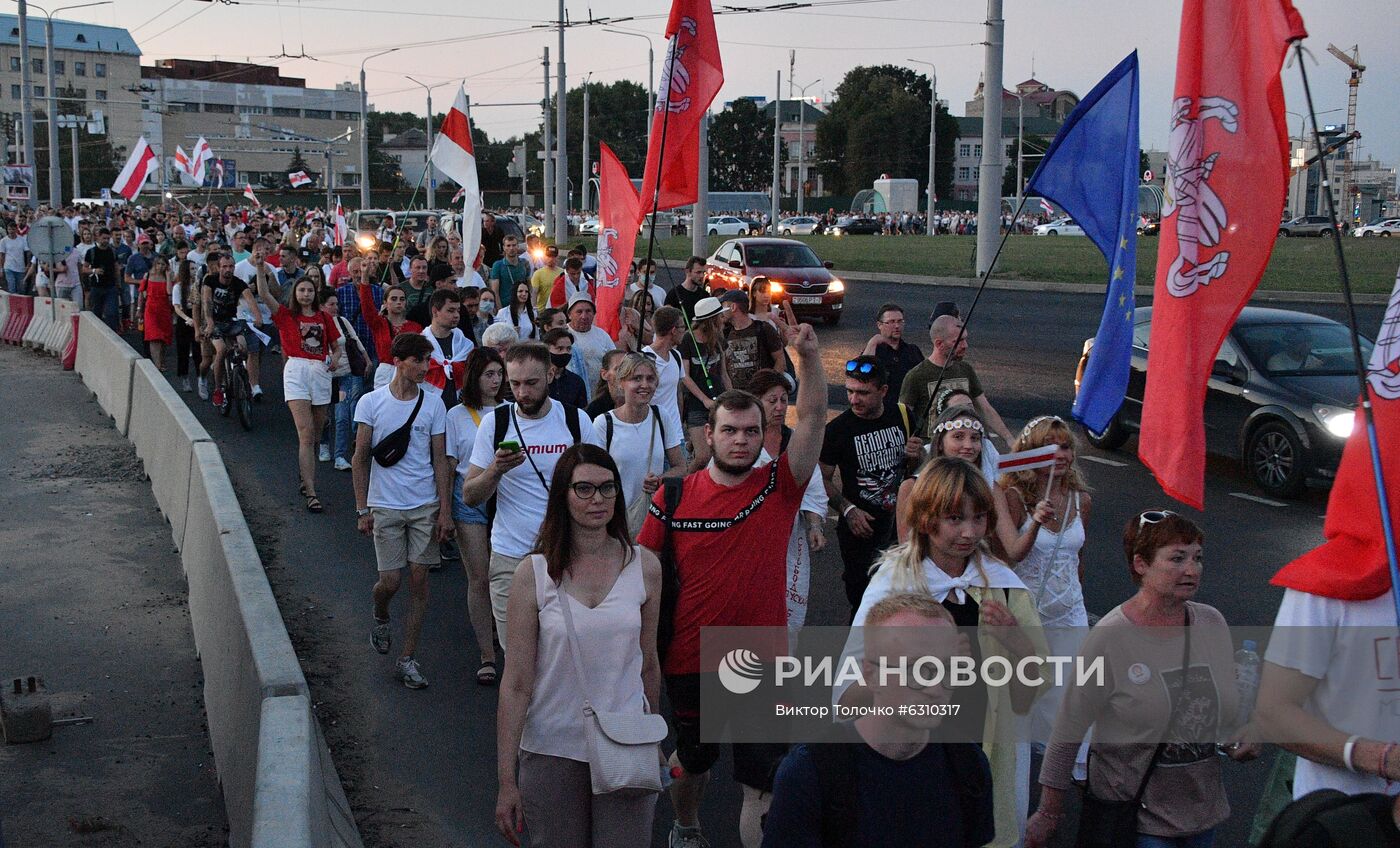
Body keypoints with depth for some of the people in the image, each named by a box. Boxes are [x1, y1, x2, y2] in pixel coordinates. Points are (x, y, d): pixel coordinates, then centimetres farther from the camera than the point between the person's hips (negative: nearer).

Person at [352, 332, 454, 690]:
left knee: (419, 579, 0)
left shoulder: (433, 406, 1)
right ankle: (381, 618, 35)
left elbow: (440, 462, 3)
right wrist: (362, 509, -2)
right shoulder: (371, 403, -2)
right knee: (390, 580, -2)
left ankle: (407, 660, 9)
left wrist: (445, 511, -2)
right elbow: (360, 458, 2)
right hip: (385, 506, -1)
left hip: (426, 506, 1)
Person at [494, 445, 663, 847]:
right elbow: (516, 684, -7)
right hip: (551, 753, -1)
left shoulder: (644, 566, -2)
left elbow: (648, 665, 9)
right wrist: (506, 780, -7)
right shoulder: (534, 573, -8)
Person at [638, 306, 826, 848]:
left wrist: (807, 354, -29)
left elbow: (813, 417, -16)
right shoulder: (674, 497, -6)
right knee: (691, 760, 25)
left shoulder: (779, 486, -6)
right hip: (691, 661, 1)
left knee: (762, 785, 3)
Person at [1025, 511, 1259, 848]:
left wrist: (1242, 742, -4)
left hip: (1204, 812, 5)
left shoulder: (1212, 623, -1)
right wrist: (1049, 814, -9)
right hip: (1135, 819, -5)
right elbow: (1067, 734, -13)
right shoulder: (1109, 638, -18)